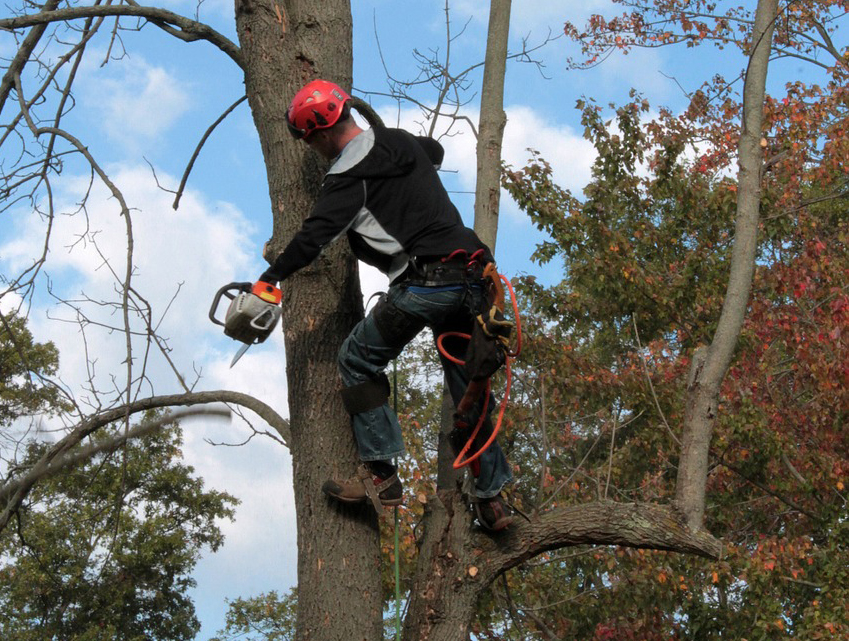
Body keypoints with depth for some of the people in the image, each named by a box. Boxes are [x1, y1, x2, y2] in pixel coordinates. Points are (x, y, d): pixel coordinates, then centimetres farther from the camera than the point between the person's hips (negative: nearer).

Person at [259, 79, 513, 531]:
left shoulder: (350, 175, -7)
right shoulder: (402, 141, 18)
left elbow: (315, 236, -12)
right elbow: (436, 151, 42)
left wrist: (269, 280, -5)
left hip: (424, 285, -8)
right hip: (471, 280, 8)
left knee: (358, 362, 9)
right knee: (468, 385, 16)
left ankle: (380, 476, 4)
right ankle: (492, 498, 19)